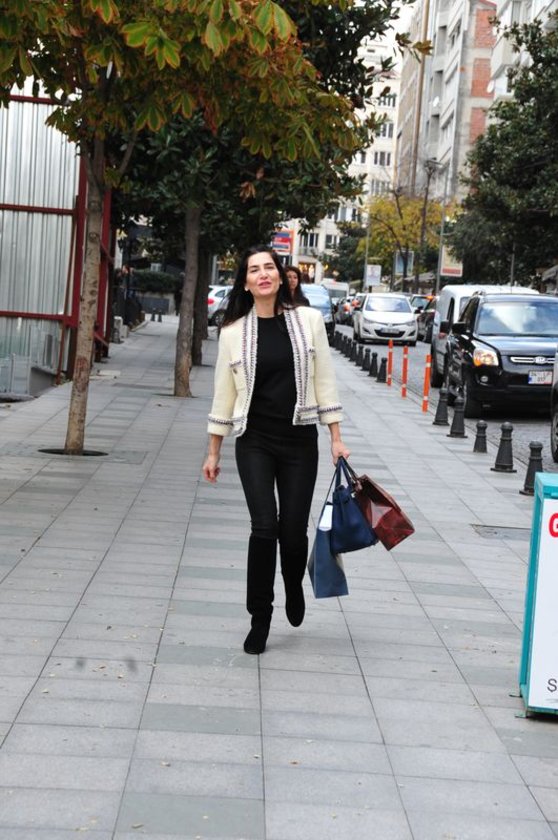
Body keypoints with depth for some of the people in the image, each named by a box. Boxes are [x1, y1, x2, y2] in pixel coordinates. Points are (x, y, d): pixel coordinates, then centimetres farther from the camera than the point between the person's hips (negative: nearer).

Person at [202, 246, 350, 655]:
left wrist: (336, 437, 0)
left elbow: (324, 381, 3)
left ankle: (294, 588, 37)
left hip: (299, 441, 1)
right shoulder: (234, 331, 1)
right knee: (265, 527, -11)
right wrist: (213, 452, 8)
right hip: (255, 441, 0)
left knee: (294, 530, 3)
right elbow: (224, 393, 6)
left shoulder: (309, 320, 0)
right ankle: (260, 619, 5)